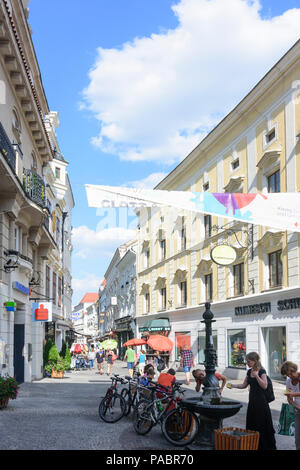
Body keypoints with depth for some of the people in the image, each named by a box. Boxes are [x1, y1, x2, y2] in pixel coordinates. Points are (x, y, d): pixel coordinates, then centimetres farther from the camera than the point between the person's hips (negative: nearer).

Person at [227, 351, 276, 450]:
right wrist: (233, 385, 3)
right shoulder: (249, 372, 10)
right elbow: (244, 385, 16)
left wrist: (256, 375, -26)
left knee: (262, 425, -4)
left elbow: (264, 386, -17)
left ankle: (267, 446, 5)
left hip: (261, 401, -7)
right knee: (251, 425, 8)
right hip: (252, 401, 7)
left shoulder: (262, 371, -10)